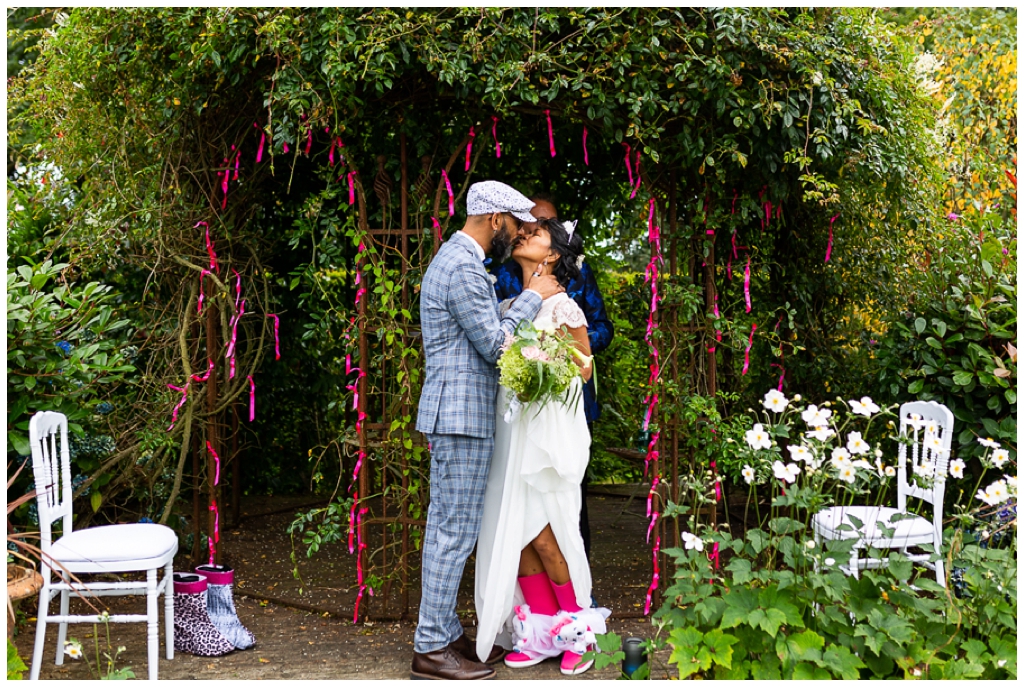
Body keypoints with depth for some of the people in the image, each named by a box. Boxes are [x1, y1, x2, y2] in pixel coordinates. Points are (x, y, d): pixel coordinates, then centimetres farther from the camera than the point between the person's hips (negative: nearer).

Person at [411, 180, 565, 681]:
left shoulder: (454, 258, 18)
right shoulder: (463, 267, -16)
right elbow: (495, 346, -16)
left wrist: (529, 299, 15)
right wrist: (533, 297, -6)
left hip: (452, 414, 11)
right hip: (461, 414, -11)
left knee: (445, 527, 13)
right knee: (455, 532, -6)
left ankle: (445, 634, 21)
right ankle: (431, 649, 1)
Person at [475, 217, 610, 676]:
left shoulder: (562, 306, -6)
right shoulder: (507, 307, 13)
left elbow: (585, 367, -2)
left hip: (547, 428, -6)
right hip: (510, 429, 6)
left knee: (541, 532, -4)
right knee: (513, 531, 5)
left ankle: (577, 629, 14)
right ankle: (541, 633, 17)